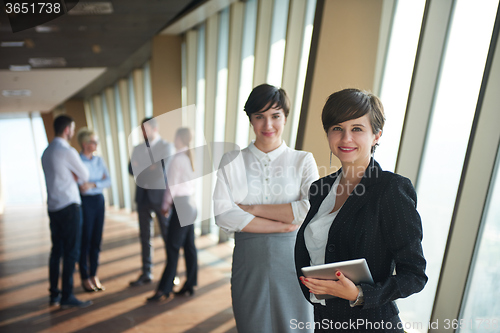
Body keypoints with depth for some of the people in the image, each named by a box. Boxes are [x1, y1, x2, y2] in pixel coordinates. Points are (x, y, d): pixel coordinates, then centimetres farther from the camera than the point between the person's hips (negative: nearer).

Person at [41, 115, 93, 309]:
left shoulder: (46, 152, 13)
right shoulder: (68, 152, -13)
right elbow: (85, 176, -4)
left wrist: (73, 176, 2)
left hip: (53, 207, 8)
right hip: (69, 206, -8)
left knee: (56, 250, 14)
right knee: (71, 252, -2)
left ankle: (54, 294, 23)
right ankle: (67, 297, 5)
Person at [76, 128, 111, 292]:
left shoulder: (99, 160, 8)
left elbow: (108, 181, 2)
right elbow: (80, 185, -15)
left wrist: (93, 184, -13)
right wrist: (100, 181, -8)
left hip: (99, 200, 5)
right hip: (85, 202, -5)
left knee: (96, 240, 10)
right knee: (85, 240, 4)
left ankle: (94, 275, 23)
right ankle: (85, 278, 19)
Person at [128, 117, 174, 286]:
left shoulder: (166, 146, -5)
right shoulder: (138, 148, 11)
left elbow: (164, 170, -13)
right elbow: (132, 169, 3)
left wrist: (142, 168, -7)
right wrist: (151, 169, -15)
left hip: (160, 196, -4)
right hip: (143, 196, 5)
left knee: (168, 235, 5)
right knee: (145, 236, 10)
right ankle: (146, 273, 21)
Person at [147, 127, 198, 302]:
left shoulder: (177, 159, -14)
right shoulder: (190, 158, 10)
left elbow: (172, 185, -12)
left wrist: (166, 205, 1)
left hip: (181, 206, -9)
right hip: (190, 204, 9)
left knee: (173, 248, -2)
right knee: (189, 246, 13)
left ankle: (165, 289, 8)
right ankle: (190, 285, 22)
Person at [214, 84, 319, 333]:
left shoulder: (303, 161, 2)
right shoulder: (231, 162, 2)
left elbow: (314, 209, -14)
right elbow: (222, 214, -10)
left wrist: (252, 208, -12)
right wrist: (283, 225, -13)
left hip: (292, 259, 0)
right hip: (249, 263, 1)